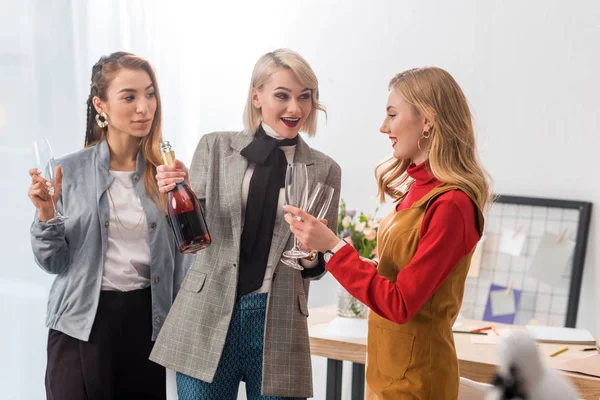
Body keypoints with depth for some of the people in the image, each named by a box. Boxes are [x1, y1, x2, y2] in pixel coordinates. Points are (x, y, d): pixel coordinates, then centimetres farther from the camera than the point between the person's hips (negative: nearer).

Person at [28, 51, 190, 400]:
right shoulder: (70, 171, -4)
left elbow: (184, 256, 5)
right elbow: (53, 262, 0)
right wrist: (46, 215, -17)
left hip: (148, 319, 2)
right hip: (82, 324, -1)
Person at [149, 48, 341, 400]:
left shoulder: (324, 170, 4)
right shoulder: (216, 148, 3)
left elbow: (320, 264, 8)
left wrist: (312, 257, -15)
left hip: (278, 326, 0)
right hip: (208, 319, 0)